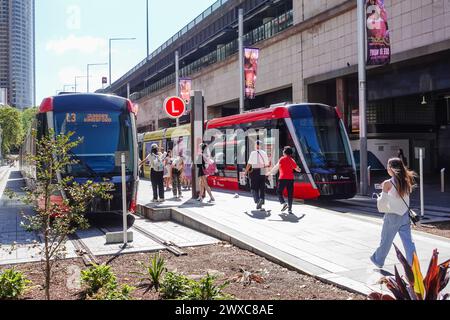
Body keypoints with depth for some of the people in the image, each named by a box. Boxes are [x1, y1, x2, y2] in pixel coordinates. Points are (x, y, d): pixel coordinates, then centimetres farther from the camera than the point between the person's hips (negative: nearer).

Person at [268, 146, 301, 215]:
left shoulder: (282, 159, -4)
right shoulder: (292, 160, 9)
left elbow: (276, 167, -7)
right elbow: (297, 169, 14)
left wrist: (270, 173, 1)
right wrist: (299, 170, 37)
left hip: (283, 178, -4)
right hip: (291, 179, 4)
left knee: (279, 192, 9)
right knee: (290, 194, 5)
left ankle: (283, 203, -12)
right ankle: (290, 209, 5)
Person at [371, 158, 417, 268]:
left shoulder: (388, 183, -14)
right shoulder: (405, 181, 2)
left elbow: (383, 201, -11)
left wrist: (378, 198, 10)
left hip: (392, 216, -4)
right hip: (405, 215, 4)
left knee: (386, 241, 13)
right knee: (408, 242, 4)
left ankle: (378, 261, 32)